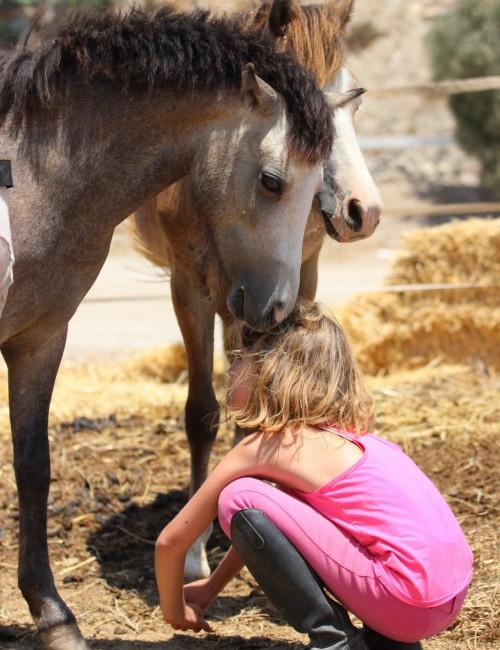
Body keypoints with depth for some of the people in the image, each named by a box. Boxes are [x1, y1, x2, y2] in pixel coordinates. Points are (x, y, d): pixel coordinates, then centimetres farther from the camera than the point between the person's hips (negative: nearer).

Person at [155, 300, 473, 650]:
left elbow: (171, 541, 3)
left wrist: (174, 610, 20)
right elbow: (260, 527, 34)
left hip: (409, 602, -8)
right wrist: (212, 587, 40)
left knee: (239, 500, -7)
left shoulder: (263, 446, -4)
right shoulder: (338, 432, 18)